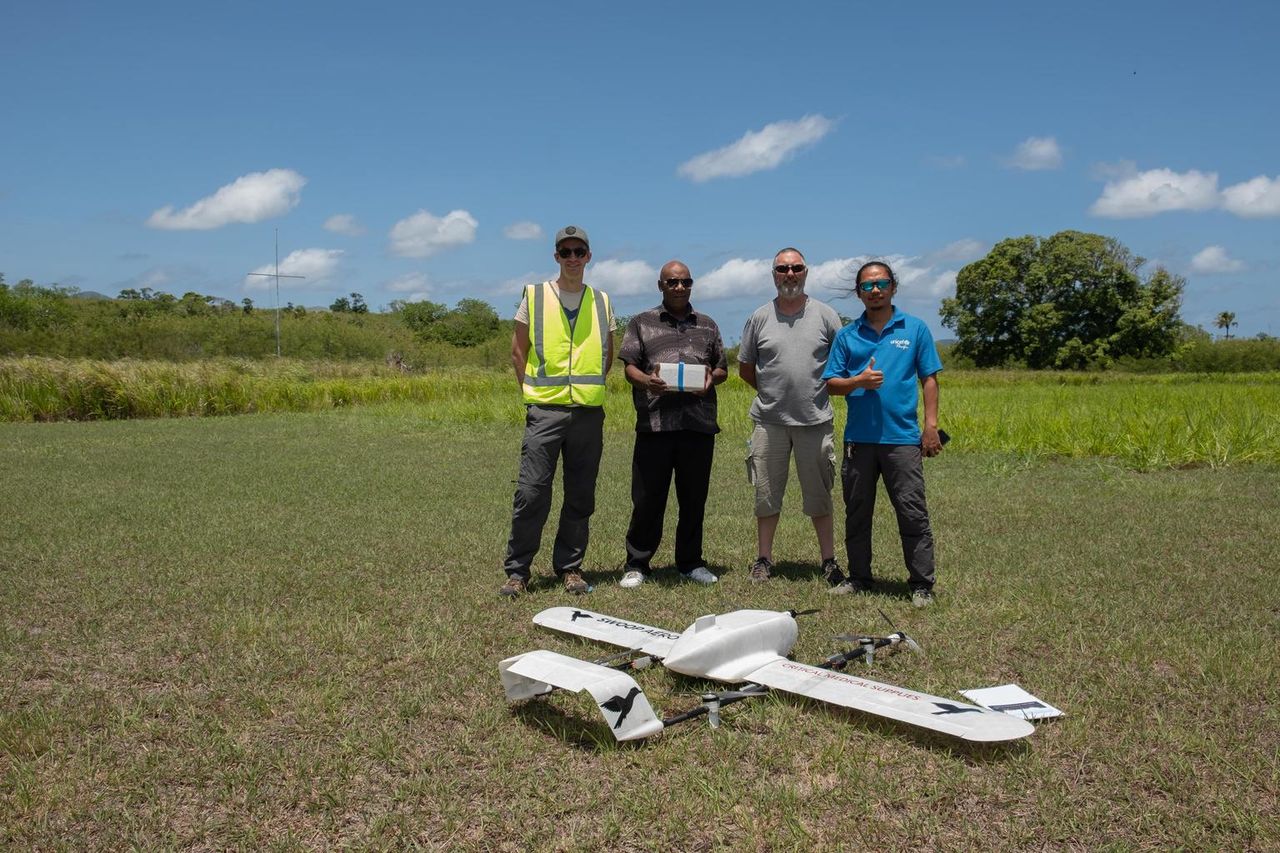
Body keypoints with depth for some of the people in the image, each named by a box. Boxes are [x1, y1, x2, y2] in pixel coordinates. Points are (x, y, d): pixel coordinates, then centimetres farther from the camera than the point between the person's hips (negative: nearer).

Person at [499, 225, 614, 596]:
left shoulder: (602, 302, 13)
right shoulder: (534, 296, 6)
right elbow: (518, 351, 9)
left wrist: (589, 385, 11)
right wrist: (532, 390, 3)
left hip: (589, 411, 3)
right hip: (545, 410, -2)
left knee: (580, 496, 7)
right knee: (531, 493, -6)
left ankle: (570, 568, 19)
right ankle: (517, 570, 6)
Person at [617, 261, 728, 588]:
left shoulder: (708, 325, 19)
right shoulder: (642, 323, 12)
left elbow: (722, 368, 19)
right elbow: (629, 366, 4)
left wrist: (711, 379, -4)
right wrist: (646, 381, -17)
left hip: (699, 422, 3)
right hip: (655, 422, -2)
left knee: (694, 498, 9)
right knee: (647, 499, 0)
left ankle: (690, 562, 21)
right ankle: (636, 564, 12)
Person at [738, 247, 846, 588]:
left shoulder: (825, 315, 2)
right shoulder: (759, 318, 4)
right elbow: (745, 368, 13)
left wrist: (819, 391, 4)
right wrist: (772, 392, 8)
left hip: (815, 419, -1)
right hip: (769, 420, 1)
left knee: (819, 495, 7)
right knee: (766, 494, 8)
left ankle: (829, 560, 17)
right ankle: (764, 558, 19)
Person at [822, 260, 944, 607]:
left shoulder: (915, 328, 6)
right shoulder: (847, 335, 10)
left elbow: (929, 379, 5)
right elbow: (831, 383, 8)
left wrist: (931, 425, -4)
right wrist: (858, 381, -12)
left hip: (902, 437, -2)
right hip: (858, 438, 3)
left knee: (913, 513, -2)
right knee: (856, 513, 10)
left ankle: (922, 584, 9)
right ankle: (859, 579, 23)